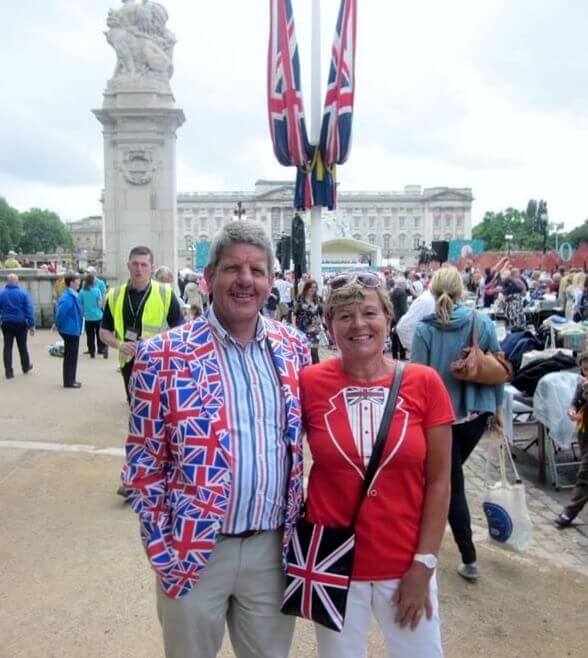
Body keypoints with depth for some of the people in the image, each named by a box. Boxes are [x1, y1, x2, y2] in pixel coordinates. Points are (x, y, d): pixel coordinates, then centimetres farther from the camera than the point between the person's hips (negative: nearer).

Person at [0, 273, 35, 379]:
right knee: (22, 346, 14)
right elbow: (29, 310, -8)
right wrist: (31, 325, -5)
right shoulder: (23, 293, -7)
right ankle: (26, 367, 30)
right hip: (20, 323, -1)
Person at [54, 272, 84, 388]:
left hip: (73, 330, 9)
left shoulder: (73, 295, 9)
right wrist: (59, 325, -13)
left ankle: (71, 380, 27)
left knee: (72, 356, 17)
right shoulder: (68, 297, -22)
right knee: (70, 356, 0)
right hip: (70, 331, -9)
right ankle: (68, 382, 9)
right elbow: (60, 313, -28)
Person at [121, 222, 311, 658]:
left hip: (273, 545, 3)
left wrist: (296, 525, 8)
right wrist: (164, 549, -8)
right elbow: (144, 462, -8)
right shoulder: (164, 356, -13)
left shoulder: (294, 347, -1)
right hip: (194, 550, -3)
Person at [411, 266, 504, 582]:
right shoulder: (483, 322, -5)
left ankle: (469, 560, 11)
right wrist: (497, 406, 13)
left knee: (451, 484, 7)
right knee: (450, 473, 24)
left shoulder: (425, 329, -13)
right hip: (476, 413, 3)